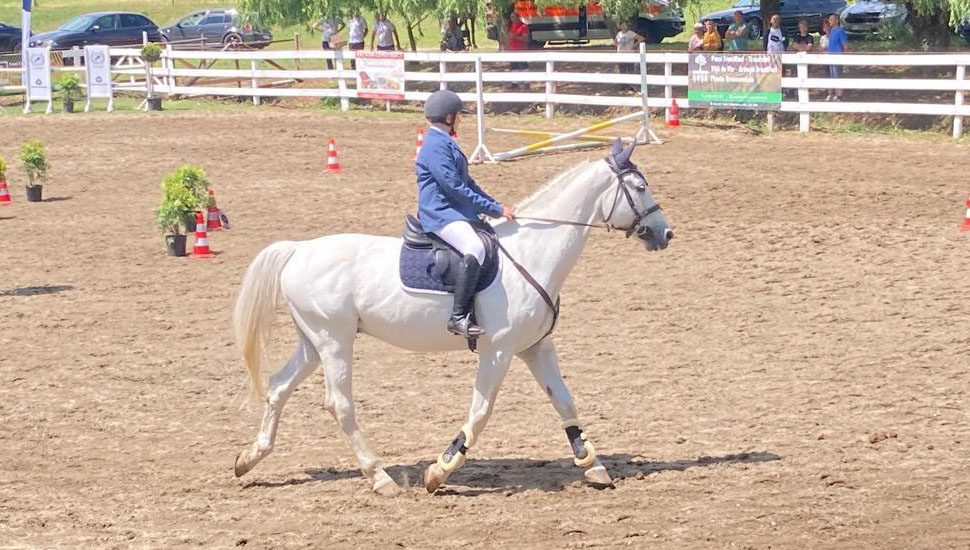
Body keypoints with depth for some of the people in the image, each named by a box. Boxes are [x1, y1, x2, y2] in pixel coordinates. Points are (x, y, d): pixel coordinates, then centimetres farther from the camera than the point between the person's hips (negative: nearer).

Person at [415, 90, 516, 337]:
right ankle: (459, 317, -38)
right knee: (475, 248, -34)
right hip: (441, 215, -11)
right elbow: (455, 188, -18)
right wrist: (495, 209, -15)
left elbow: (466, 183, 27)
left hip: (458, 214, 11)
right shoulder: (436, 146, -13)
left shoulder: (446, 144, 21)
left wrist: (497, 206, 17)